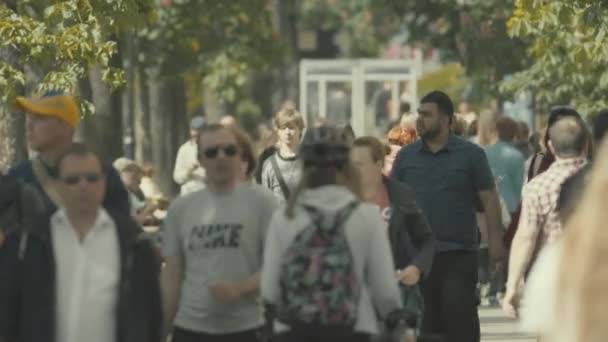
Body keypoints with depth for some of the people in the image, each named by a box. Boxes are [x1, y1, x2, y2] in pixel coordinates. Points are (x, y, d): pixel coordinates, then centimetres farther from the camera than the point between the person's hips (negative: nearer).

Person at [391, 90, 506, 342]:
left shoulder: (470, 155, 1)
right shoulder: (406, 156, 9)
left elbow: (489, 199, 0)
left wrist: (495, 240, -8)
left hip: (459, 254, -3)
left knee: (460, 314, -7)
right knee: (425, 320, 6)